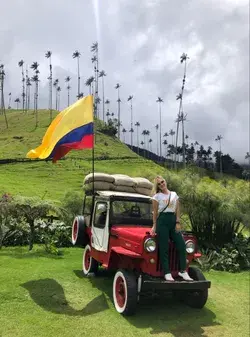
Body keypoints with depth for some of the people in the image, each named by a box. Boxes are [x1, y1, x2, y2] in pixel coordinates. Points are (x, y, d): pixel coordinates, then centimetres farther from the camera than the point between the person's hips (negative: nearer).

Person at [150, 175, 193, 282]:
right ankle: (167, 273, 0)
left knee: (181, 245, -6)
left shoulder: (174, 194, 13)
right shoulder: (157, 196, 4)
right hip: (162, 221, -4)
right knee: (164, 248, -4)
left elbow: (177, 210, 10)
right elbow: (155, 212, 3)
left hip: (173, 220, 4)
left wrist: (178, 223, 1)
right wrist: (154, 225, -2)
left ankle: (182, 271, 2)